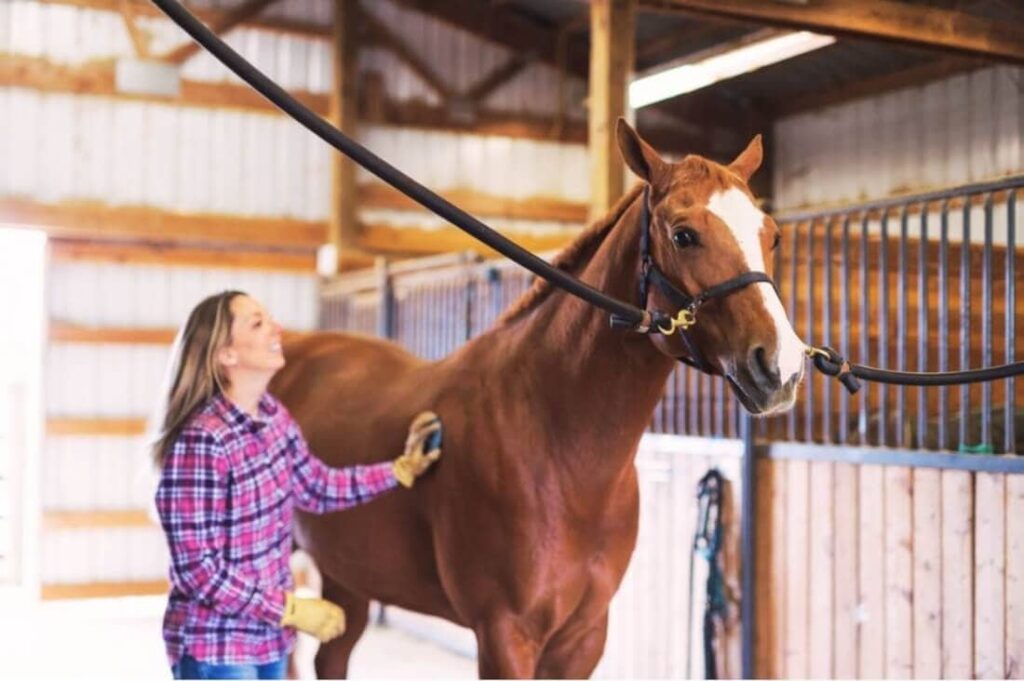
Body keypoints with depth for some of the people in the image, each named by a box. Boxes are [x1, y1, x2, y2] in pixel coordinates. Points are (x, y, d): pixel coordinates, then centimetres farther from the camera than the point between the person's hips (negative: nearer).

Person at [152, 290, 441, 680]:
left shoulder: (274, 417, 0)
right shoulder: (201, 440, -25)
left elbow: (316, 488, 17)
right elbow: (199, 571, -25)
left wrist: (401, 469, 10)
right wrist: (295, 610, -21)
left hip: (268, 638, 8)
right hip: (217, 650, -8)